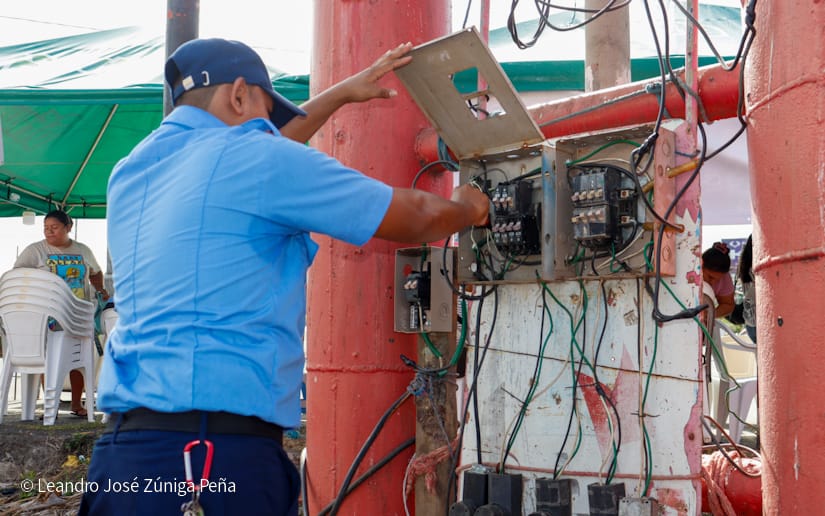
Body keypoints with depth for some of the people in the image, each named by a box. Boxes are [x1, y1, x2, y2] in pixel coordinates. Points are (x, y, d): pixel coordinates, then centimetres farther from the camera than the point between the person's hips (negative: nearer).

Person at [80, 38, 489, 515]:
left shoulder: (131, 171, 14)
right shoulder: (258, 158, -8)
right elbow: (416, 217, -1)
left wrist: (344, 93, 40)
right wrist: (469, 209, 22)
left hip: (127, 440, 8)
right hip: (231, 448, -7)